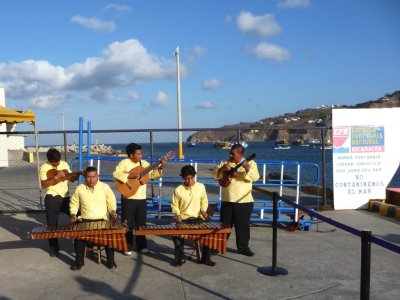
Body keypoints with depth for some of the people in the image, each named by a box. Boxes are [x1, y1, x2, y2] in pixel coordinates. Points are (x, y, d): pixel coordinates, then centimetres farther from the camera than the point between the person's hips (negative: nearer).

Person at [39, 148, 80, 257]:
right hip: (52, 198, -4)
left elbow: (71, 179, 13)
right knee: (52, 224, 3)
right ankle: (54, 248, 18)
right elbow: (44, 184, -16)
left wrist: (78, 174, -6)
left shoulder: (64, 164, 7)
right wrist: (57, 177, -23)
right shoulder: (44, 168, -7)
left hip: (65, 197, 4)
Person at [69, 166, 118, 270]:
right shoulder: (80, 189, 2)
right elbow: (74, 203, 15)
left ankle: (110, 260, -5)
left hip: (102, 219, -1)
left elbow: (111, 202, 10)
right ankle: (79, 261, -5)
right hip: (85, 220, 1)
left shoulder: (105, 187, 0)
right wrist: (73, 214, -1)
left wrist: (113, 211, -8)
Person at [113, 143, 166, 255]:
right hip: (128, 199, -5)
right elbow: (115, 174, -21)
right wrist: (130, 176, -26)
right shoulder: (124, 163, -8)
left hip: (141, 198, 5)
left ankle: (141, 246, 22)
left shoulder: (144, 163, 8)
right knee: (128, 224, 2)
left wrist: (160, 167, -6)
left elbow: (153, 175, 8)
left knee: (141, 223, 11)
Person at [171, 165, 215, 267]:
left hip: (197, 218, 1)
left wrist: (203, 210, -6)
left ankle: (205, 258, 1)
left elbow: (204, 201, 13)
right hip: (183, 219, -1)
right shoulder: (178, 190, -4)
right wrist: (177, 214, -13)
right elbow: (174, 205, 5)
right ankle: (180, 258, -3)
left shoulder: (201, 187, 0)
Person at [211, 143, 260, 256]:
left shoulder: (250, 163, -1)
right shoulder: (225, 163, 6)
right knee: (224, 224, 10)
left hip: (244, 201, -2)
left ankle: (243, 247, 17)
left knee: (243, 225, 5)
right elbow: (214, 174, -1)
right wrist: (223, 169, -20)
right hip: (227, 200, 2)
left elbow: (255, 177, -15)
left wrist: (247, 168, -32)